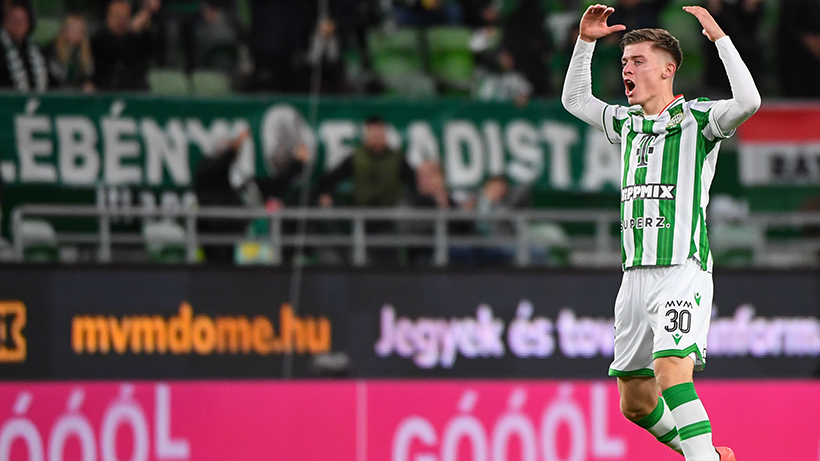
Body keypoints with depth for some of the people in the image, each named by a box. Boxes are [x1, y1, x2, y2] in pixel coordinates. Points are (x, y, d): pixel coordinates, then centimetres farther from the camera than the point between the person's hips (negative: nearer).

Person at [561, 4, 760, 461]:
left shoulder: (697, 118, -3)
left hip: (683, 272, -7)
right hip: (636, 273, 7)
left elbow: (748, 101, -22)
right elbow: (575, 100, 32)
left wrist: (719, 37, -21)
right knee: (635, 402, 9)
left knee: (671, 374, -27)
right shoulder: (628, 123, 16)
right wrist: (585, 41, 19)